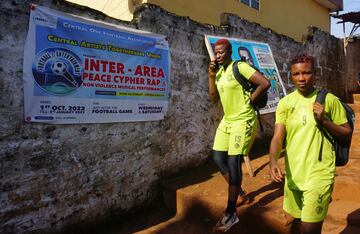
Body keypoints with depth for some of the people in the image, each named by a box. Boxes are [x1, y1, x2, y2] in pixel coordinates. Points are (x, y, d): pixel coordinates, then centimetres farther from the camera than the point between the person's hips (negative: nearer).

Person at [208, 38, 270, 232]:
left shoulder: (240, 67, -12)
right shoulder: (219, 72, 11)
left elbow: (265, 83, -19)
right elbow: (214, 99, 6)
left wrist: (250, 100, -10)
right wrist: (211, 76, -2)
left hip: (243, 121, -8)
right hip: (227, 120, 8)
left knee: (233, 163, -8)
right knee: (218, 158, 8)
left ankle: (231, 214, 3)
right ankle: (239, 192, 30)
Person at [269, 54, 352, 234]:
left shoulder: (329, 99, -4)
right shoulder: (285, 103, 1)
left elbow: (347, 135, 3)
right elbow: (277, 137, -7)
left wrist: (324, 121, -14)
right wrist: (273, 162, -24)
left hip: (319, 174, -3)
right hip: (293, 174, 3)